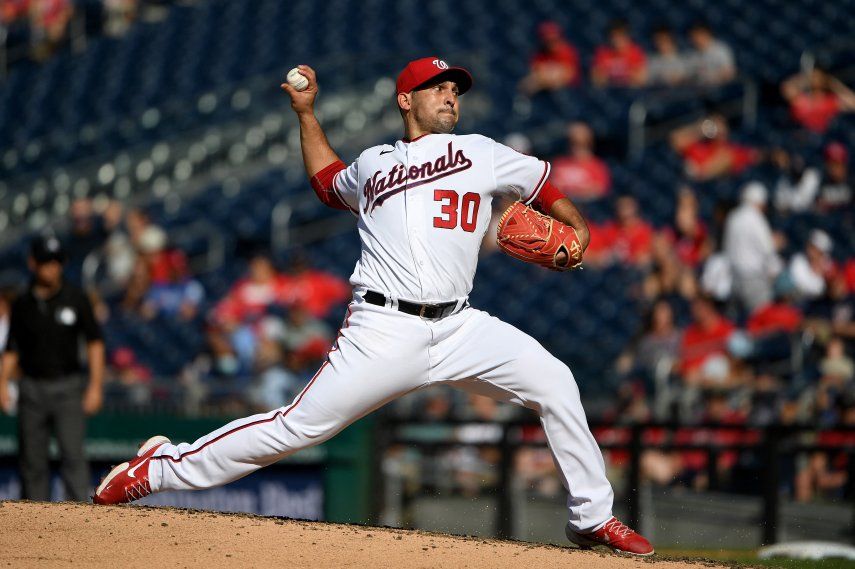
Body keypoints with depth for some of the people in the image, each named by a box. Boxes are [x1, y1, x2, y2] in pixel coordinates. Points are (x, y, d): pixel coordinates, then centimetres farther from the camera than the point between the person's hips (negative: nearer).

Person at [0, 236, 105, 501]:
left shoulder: (75, 298, 2)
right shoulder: (23, 304, 7)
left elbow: (94, 341, 3)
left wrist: (95, 386, -5)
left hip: (68, 388, -2)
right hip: (32, 389, 3)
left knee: (73, 453, -14)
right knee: (32, 459, 3)